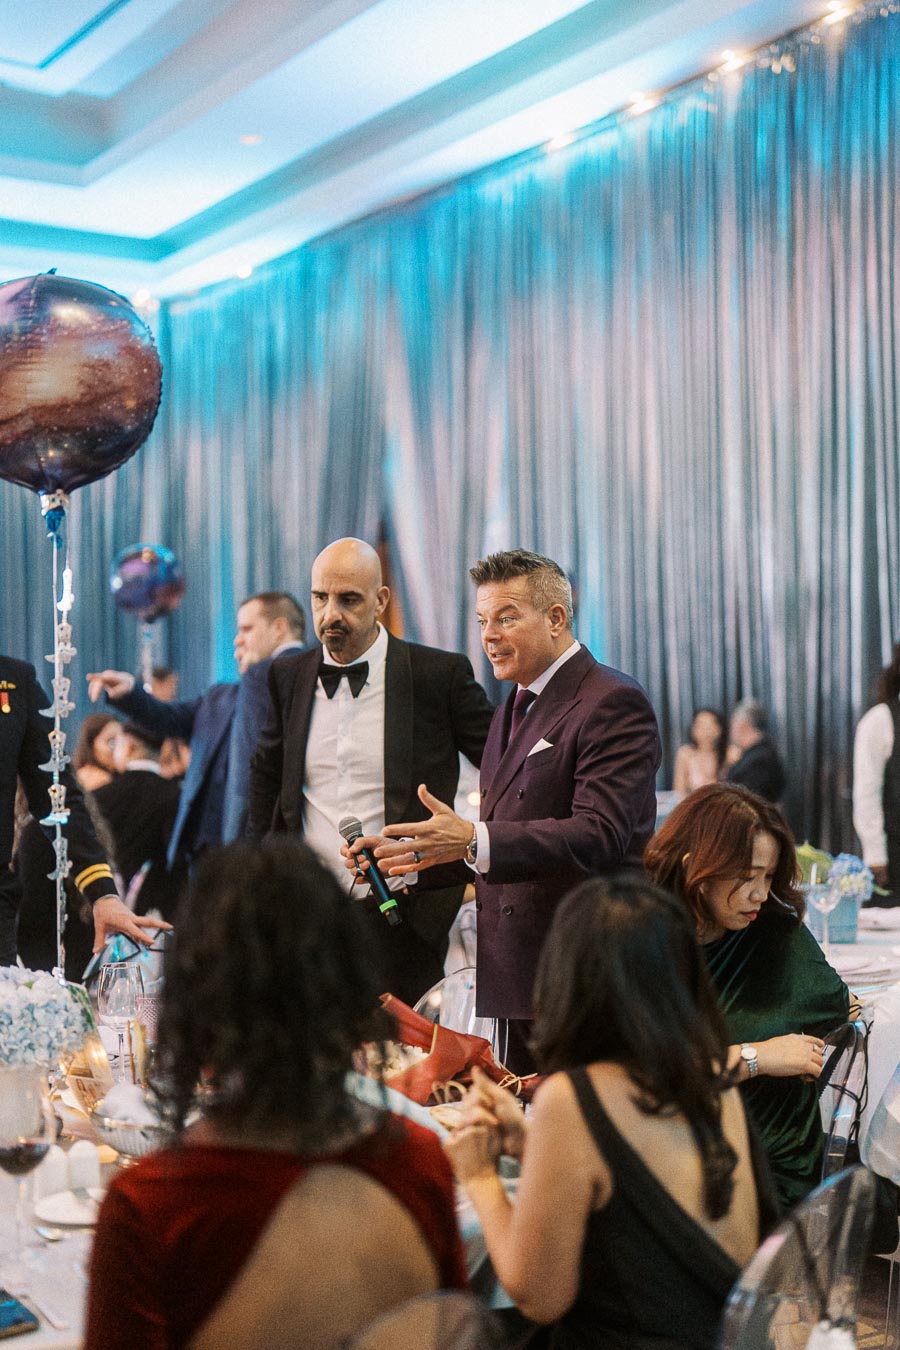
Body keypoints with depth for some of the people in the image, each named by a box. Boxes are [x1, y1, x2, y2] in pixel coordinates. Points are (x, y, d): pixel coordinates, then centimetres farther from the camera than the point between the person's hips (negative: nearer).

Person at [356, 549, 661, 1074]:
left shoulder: (614, 703, -12)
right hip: (519, 977, 9)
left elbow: (600, 835, -23)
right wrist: (409, 856, 5)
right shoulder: (515, 709, 18)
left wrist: (474, 841, -31)